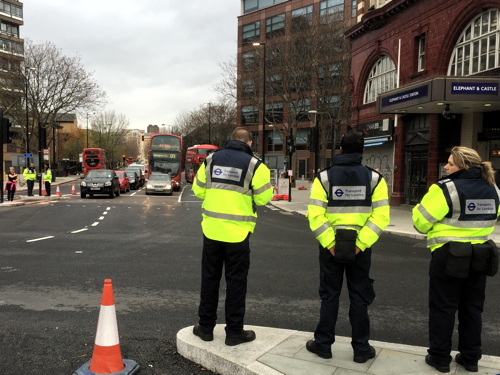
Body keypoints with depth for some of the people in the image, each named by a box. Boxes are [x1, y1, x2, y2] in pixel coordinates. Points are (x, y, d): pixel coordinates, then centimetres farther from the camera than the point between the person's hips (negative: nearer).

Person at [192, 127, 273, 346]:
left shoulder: (211, 160, 4)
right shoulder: (254, 165, -8)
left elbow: (199, 190, 9)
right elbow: (263, 198, -5)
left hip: (211, 229, 3)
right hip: (238, 232, -3)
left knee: (210, 278, 15)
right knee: (236, 282, 8)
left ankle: (206, 327, 24)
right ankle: (234, 332, 17)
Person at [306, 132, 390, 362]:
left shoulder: (324, 177, -2)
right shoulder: (374, 178, -1)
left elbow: (316, 215, -12)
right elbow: (381, 216, -10)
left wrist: (329, 244, -11)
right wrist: (361, 244, -12)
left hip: (331, 245, 0)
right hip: (360, 246, 0)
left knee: (329, 296, 12)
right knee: (359, 298, 11)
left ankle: (323, 344, 21)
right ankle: (361, 349, 20)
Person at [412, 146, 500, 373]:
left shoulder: (446, 188, -17)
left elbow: (421, 220, -14)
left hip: (449, 255, -6)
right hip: (480, 256, 6)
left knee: (443, 307, 6)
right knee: (472, 308, 16)